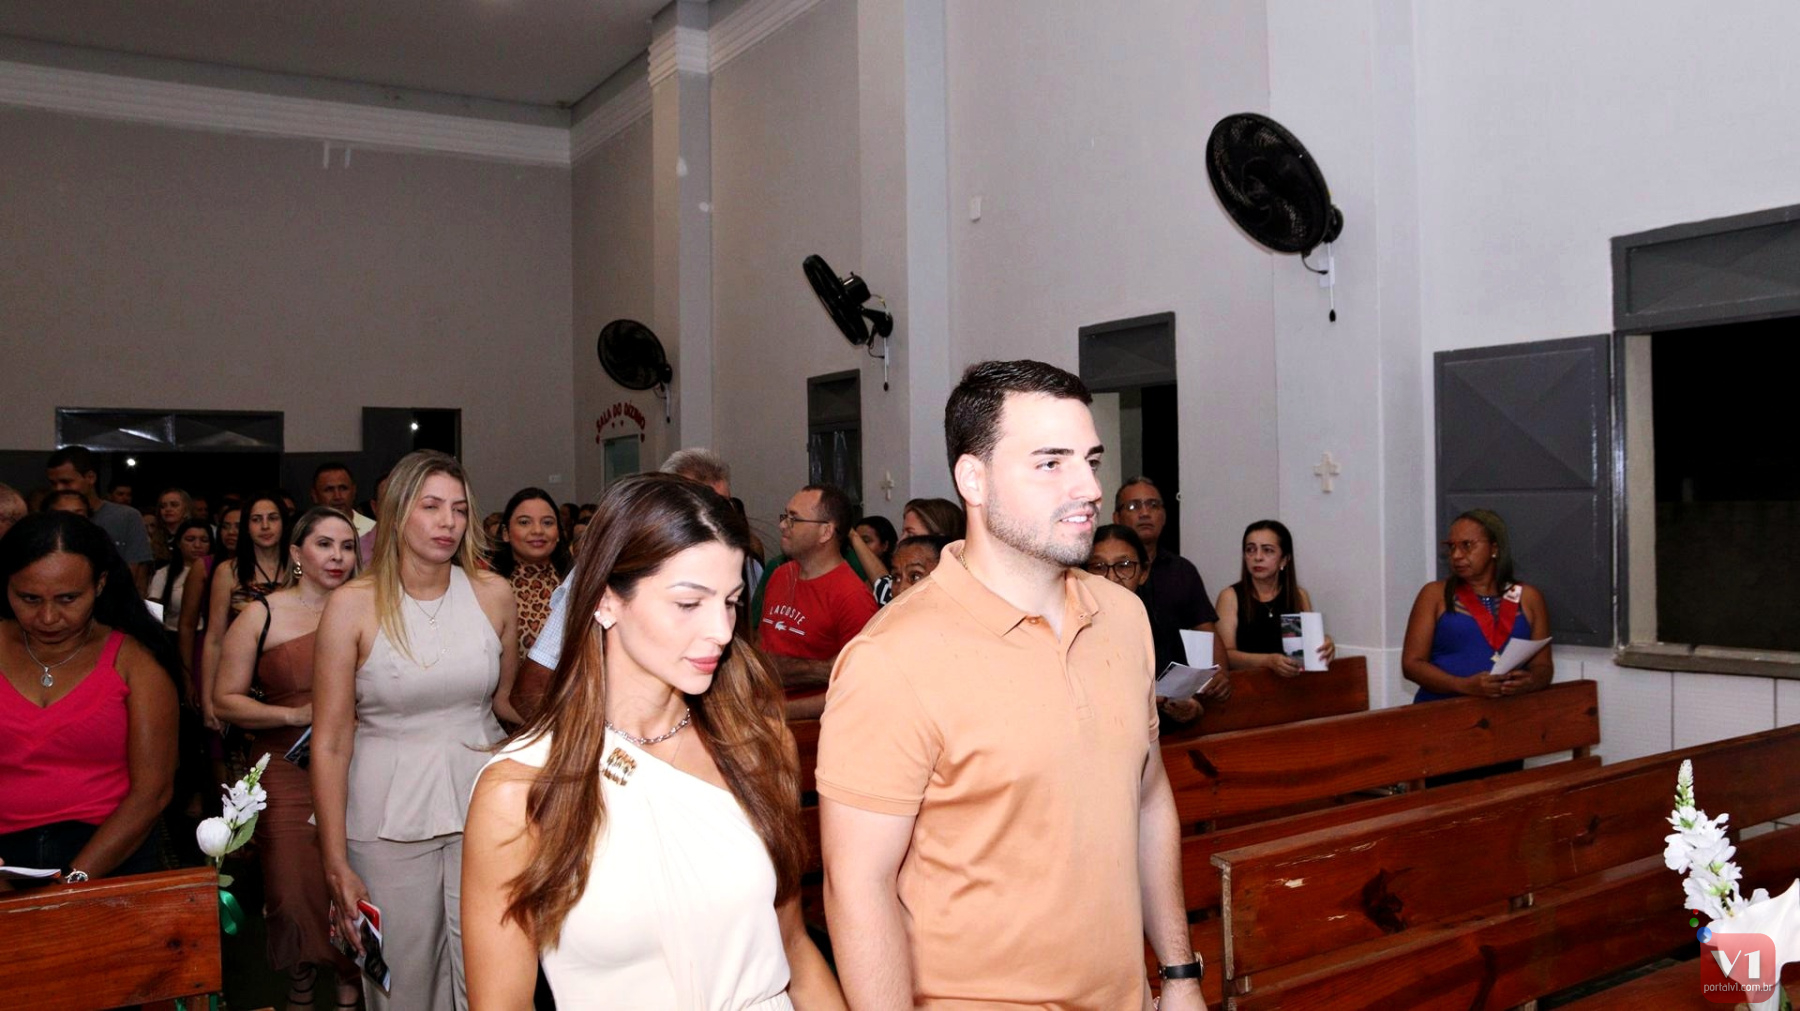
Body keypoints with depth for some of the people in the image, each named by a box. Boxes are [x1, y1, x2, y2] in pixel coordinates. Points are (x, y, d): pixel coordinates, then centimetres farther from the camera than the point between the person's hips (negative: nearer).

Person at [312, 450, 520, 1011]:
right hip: (389, 816, -2)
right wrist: (336, 865, -8)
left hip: (480, 801, 2)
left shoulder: (492, 593, 2)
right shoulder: (353, 604, -6)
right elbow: (330, 742, -6)